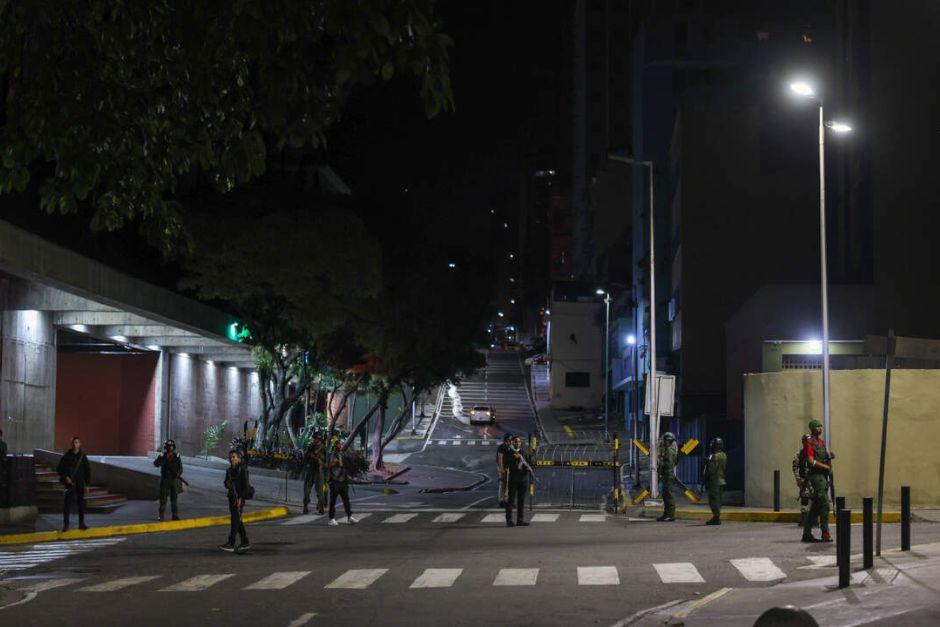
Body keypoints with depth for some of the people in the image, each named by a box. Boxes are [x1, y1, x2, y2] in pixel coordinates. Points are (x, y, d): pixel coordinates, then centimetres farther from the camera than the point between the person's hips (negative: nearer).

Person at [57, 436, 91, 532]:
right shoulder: (67, 456, -2)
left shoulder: (83, 456, 4)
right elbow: (59, 468, 3)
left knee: (81, 503, 6)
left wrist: (87, 484, 4)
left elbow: (88, 470, 8)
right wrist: (65, 477, -11)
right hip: (70, 483, -2)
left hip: (80, 484, 2)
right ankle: (65, 524, -3)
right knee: (68, 502, -7)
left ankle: (81, 523, 16)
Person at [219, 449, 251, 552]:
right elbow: (226, 483, 21)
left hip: (240, 497, -8)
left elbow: (245, 485, -14)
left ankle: (231, 544, -17)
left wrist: (240, 498, -22)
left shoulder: (242, 469, -10)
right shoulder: (229, 470, 10)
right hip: (232, 496, 8)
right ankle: (245, 543, 19)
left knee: (235, 520, -13)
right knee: (237, 521, 11)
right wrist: (227, 485, -3)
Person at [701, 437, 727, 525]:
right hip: (721, 481, 9)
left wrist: (704, 479, -8)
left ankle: (716, 518, -8)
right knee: (718, 500, 13)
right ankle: (717, 518, 17)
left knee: (713, 500, -6)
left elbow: (710, 470, -18)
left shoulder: (714, 456, -17)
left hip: (714, 481, -9)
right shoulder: (724, 456, 10)